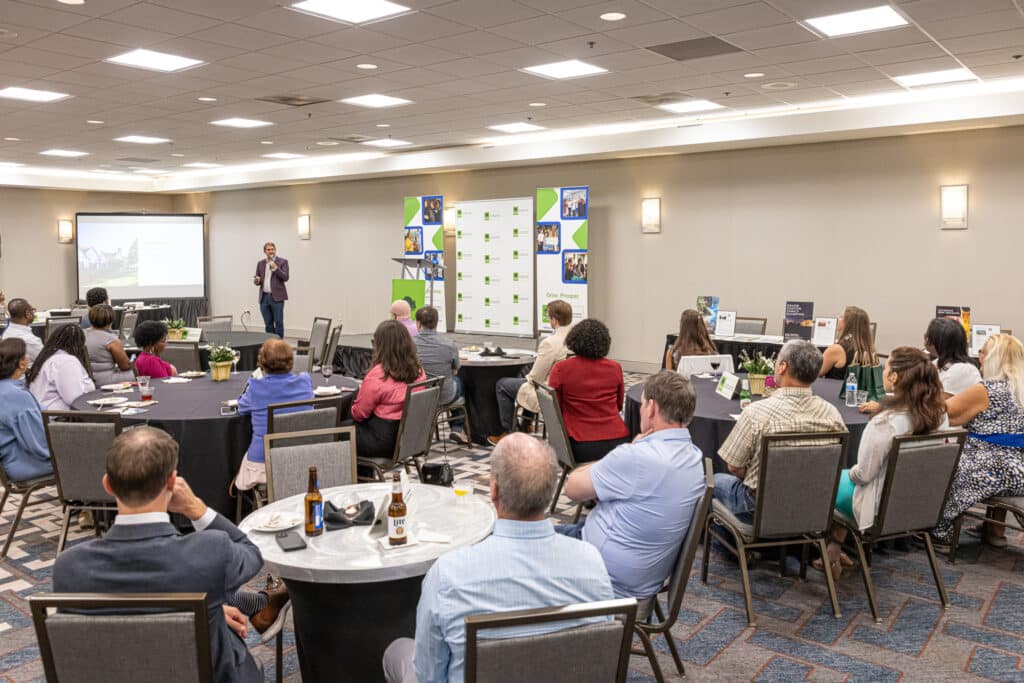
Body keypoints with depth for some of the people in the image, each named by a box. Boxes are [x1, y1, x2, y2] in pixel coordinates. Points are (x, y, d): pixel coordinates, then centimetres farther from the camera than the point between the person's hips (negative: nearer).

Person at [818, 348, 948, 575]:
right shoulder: (940, 414, -10)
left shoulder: (885, 423, -31)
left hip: (884, 508, -7)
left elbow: (863, 474, -21)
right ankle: (835, 552, 29)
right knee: (844, 476, 25)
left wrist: (848, 473, 2)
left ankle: (832, 556, 29)